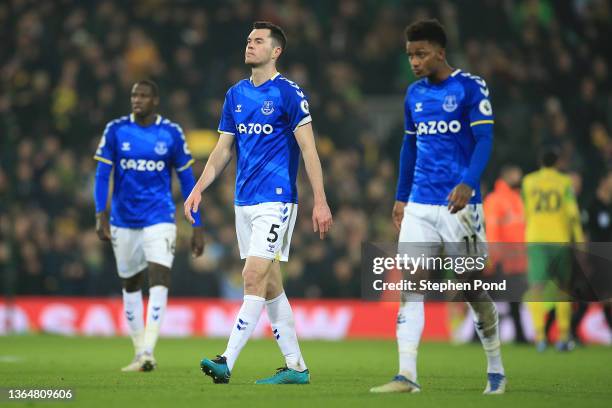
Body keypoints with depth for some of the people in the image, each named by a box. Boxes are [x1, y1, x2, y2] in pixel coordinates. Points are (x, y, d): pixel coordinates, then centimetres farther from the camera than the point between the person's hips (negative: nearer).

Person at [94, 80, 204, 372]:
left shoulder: (171, 134, -1)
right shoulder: (116, 130, 0)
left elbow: (187, 180, 4)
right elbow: (102, 174, -1)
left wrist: (197, 227, 3)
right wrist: (101, 214, -14)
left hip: (159, 218, -2)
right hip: (124, 220, 2)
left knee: (159, 278, -18)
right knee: (130, 284, 10)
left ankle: (148, 352, -23)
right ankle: (139, 353, 22)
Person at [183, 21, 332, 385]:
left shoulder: (289, 93, -7)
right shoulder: (236, 94, 12)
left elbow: (309, 150, -9)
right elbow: (223, 150, 16)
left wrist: (321, 202, -14)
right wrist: (199, 189, 5)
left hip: (276, 200, -7)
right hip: (244, 202, 7)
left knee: (254, 277, -15)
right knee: (270, 286, 8)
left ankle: (227, 362, -18)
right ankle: (296, 367, 13)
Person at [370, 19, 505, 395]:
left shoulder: (470, 88, -6)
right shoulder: (414, 94, 13)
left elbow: (484, 140, -13)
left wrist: (468, 184, -27)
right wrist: (401, 198, 21)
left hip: (459, 205, -5)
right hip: (419, 206, 5)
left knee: (474, 289, 2)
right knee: (410, 287, -6)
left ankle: (496, 370, 17)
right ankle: (407, 375, -9)